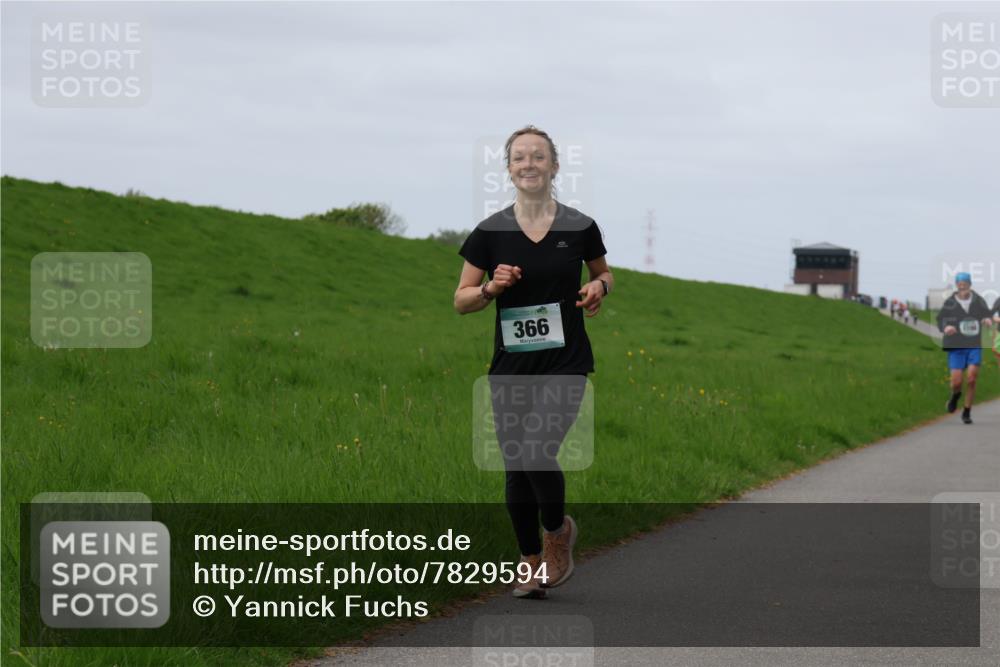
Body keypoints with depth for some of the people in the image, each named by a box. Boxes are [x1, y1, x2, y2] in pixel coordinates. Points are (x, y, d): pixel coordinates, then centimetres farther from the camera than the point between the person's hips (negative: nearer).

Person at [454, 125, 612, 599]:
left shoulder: (580, 228, -3)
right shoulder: (490, 232, -1)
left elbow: (604, 275, 16)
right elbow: (461, 301, 5)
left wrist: (600, 288, -6)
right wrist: (491, 288, -15)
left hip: (565, 361, -2)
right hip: (511, 364, 2)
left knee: (538, 453, -19)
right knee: (515, 467, 5)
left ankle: (558, 531, 11)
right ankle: (531, 563, 23)